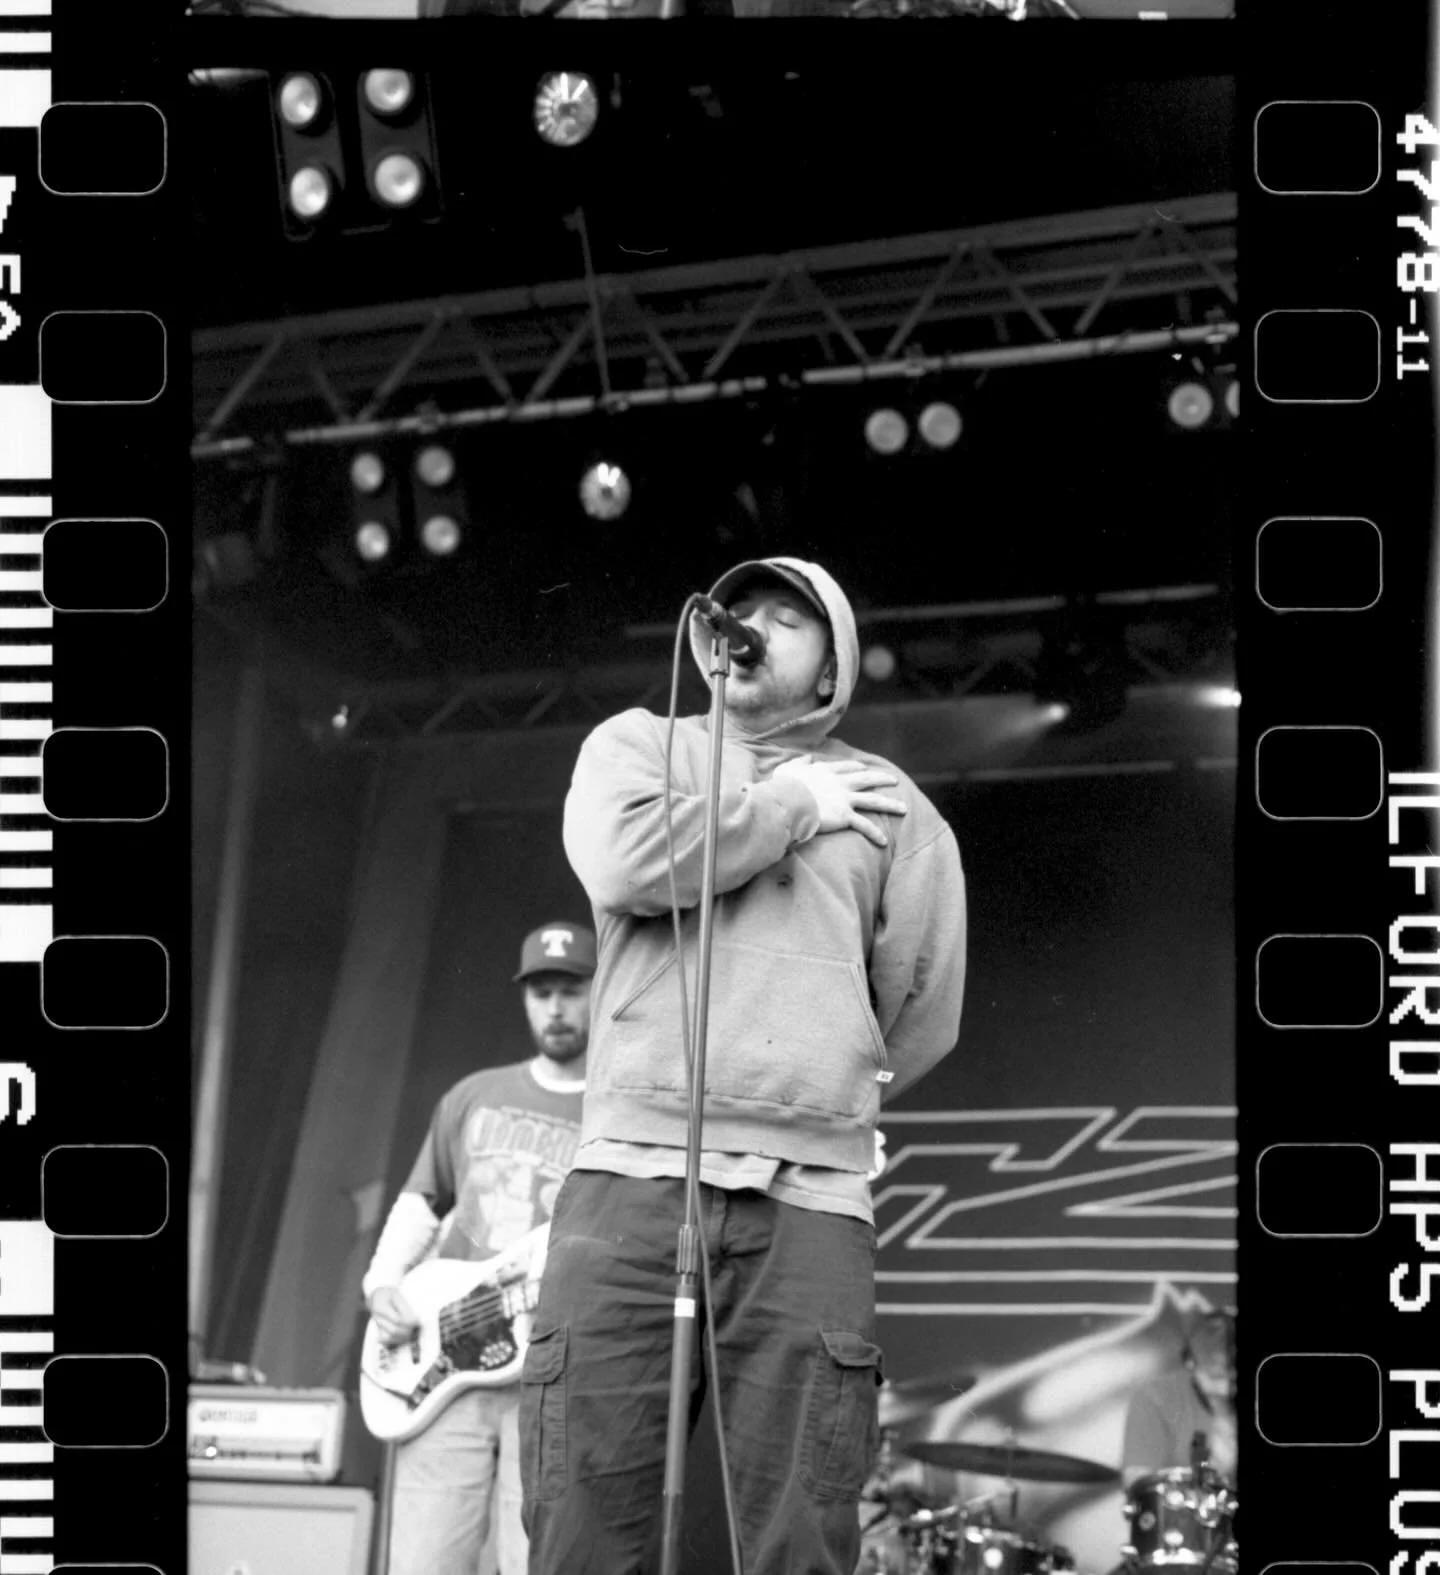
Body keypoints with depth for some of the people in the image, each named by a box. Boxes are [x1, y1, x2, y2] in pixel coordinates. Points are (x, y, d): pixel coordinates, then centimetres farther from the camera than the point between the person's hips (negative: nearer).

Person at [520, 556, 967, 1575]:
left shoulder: (888, 804, 20)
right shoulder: (638, 746, 19)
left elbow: (923, 1014, 13)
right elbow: (625, 863, -5)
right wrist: (791, 806, 5)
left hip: (811, 1202, 1)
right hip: (633, 1177, 0)